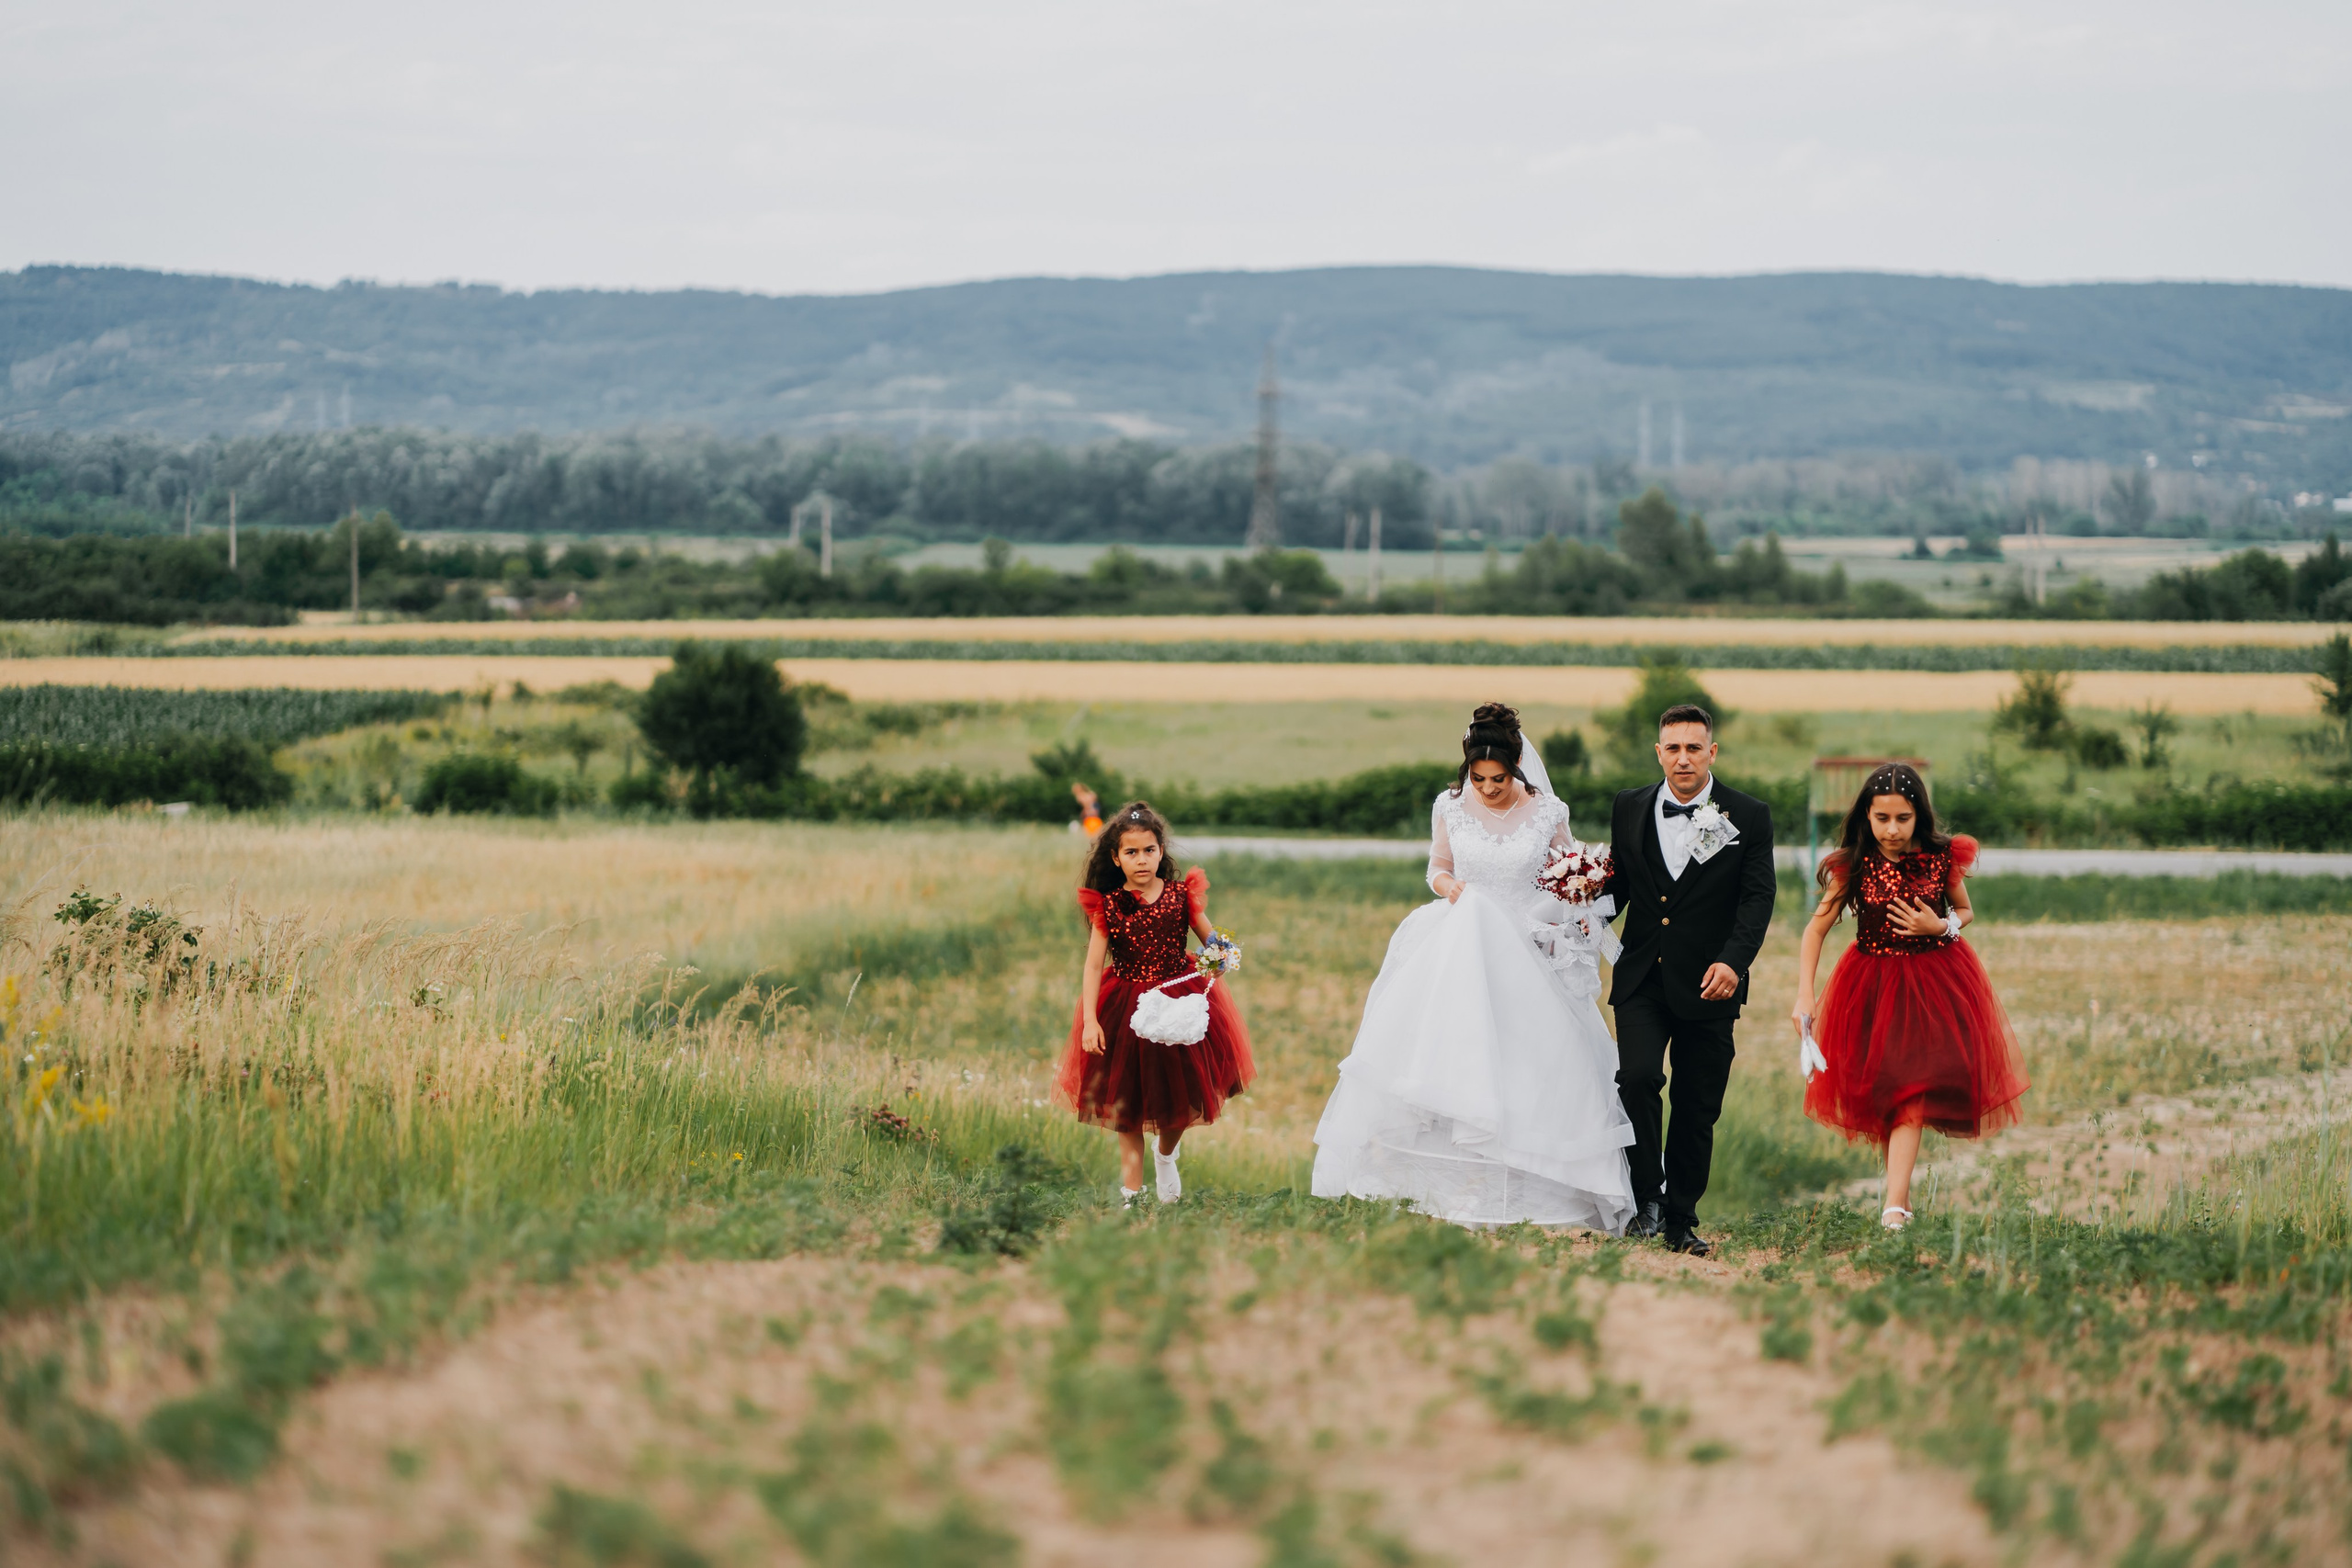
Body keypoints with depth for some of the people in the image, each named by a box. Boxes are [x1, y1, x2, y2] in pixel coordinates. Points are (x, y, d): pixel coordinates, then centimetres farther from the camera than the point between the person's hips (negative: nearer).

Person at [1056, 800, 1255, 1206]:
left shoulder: (1181, 896, -5)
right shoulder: (1108, 906, -8)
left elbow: (1213, 942, 3)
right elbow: (1093, 966, -9)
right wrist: (1089, 1020, -18)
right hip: (1126, 1013, -1)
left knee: (1182, 1093, 8)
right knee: (1127, 1106, 5)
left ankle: (1165, 1156, 41)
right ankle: (1131, 1192, 15)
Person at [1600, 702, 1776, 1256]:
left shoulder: (1748, 816, -1)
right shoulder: (1630, 808, 7)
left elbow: (1758, 898, -7)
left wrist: (1734, 961, -21)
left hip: (1707, 983, -1)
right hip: (1642, 977, 1)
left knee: (1697, 1107, 4)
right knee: (1637, 1078, -19)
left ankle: (1681, 1220, 17)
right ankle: (1647, 1199, -4)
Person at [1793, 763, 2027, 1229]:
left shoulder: (1942, 859, -8)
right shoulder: (1852, 866, -10)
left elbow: (1966, 912, 9)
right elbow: (1817, 928, -8)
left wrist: (1941, 926, -14)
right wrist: (1804, 995, -18)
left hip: (1934, 981, -1)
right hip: (1873, 988, 1)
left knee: (1912, 1087, -11)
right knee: (1881, 1085, 3)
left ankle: (1895, 1202, -16)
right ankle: (1899, 1187, 20)